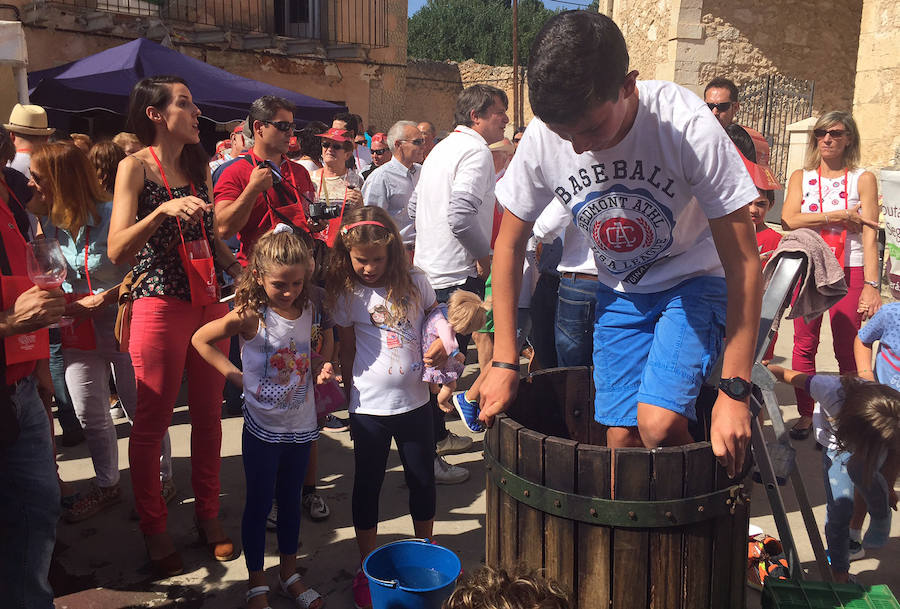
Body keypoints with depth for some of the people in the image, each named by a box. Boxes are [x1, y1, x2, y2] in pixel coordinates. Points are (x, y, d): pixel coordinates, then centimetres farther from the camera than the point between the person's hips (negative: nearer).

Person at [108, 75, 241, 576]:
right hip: (161, 305, -5)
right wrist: (163, 210, -26)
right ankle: (155, 529, 18)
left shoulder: (200, 166, 13)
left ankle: (209, 515, 25)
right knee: (153, 421, 3)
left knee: (209, 413, 10)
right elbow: (117, 250, -14)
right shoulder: (135, 167, -4)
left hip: (209, 303, 5)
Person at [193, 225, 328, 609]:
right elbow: (200, 340, -6)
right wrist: (237, 377, -9)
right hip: (263, 428, -4)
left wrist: (319, 368, -6)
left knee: (291, 500, 18)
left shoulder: (307, 309, -3)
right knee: (259, 504, 10)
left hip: (301, 425, 4)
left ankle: (289, 574, 36)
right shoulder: (250, 316, -17)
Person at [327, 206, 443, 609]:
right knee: (368, 484, 9)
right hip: (369, 406, -2)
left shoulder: (414, 282, -3)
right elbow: (347, 349, 4)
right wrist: (349, 393, 7)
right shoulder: (347, 294, -5)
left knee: (422, 477, 15)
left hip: (414, 401, 2)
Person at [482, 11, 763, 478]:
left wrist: (734, 390, -24)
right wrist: (503, 362, -8)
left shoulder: (688, 126, -30)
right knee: (620, 438, -3)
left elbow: (743, 263, -23)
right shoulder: (542, 138, -19)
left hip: (694, 281, -3)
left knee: (659, 424, -21)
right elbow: (510, 245, -6)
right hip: (619, 291, 3)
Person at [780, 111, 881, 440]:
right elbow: (789, 219, -8)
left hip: (850, 272, -2)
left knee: (848, 350, -2)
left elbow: (870, 236, -5)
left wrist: (872, 285, -13)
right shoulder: (801, 177, 10)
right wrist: (841, 217, -11)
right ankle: (805, 415, 15)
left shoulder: (863, 179, 4)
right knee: (804, 345, 4)